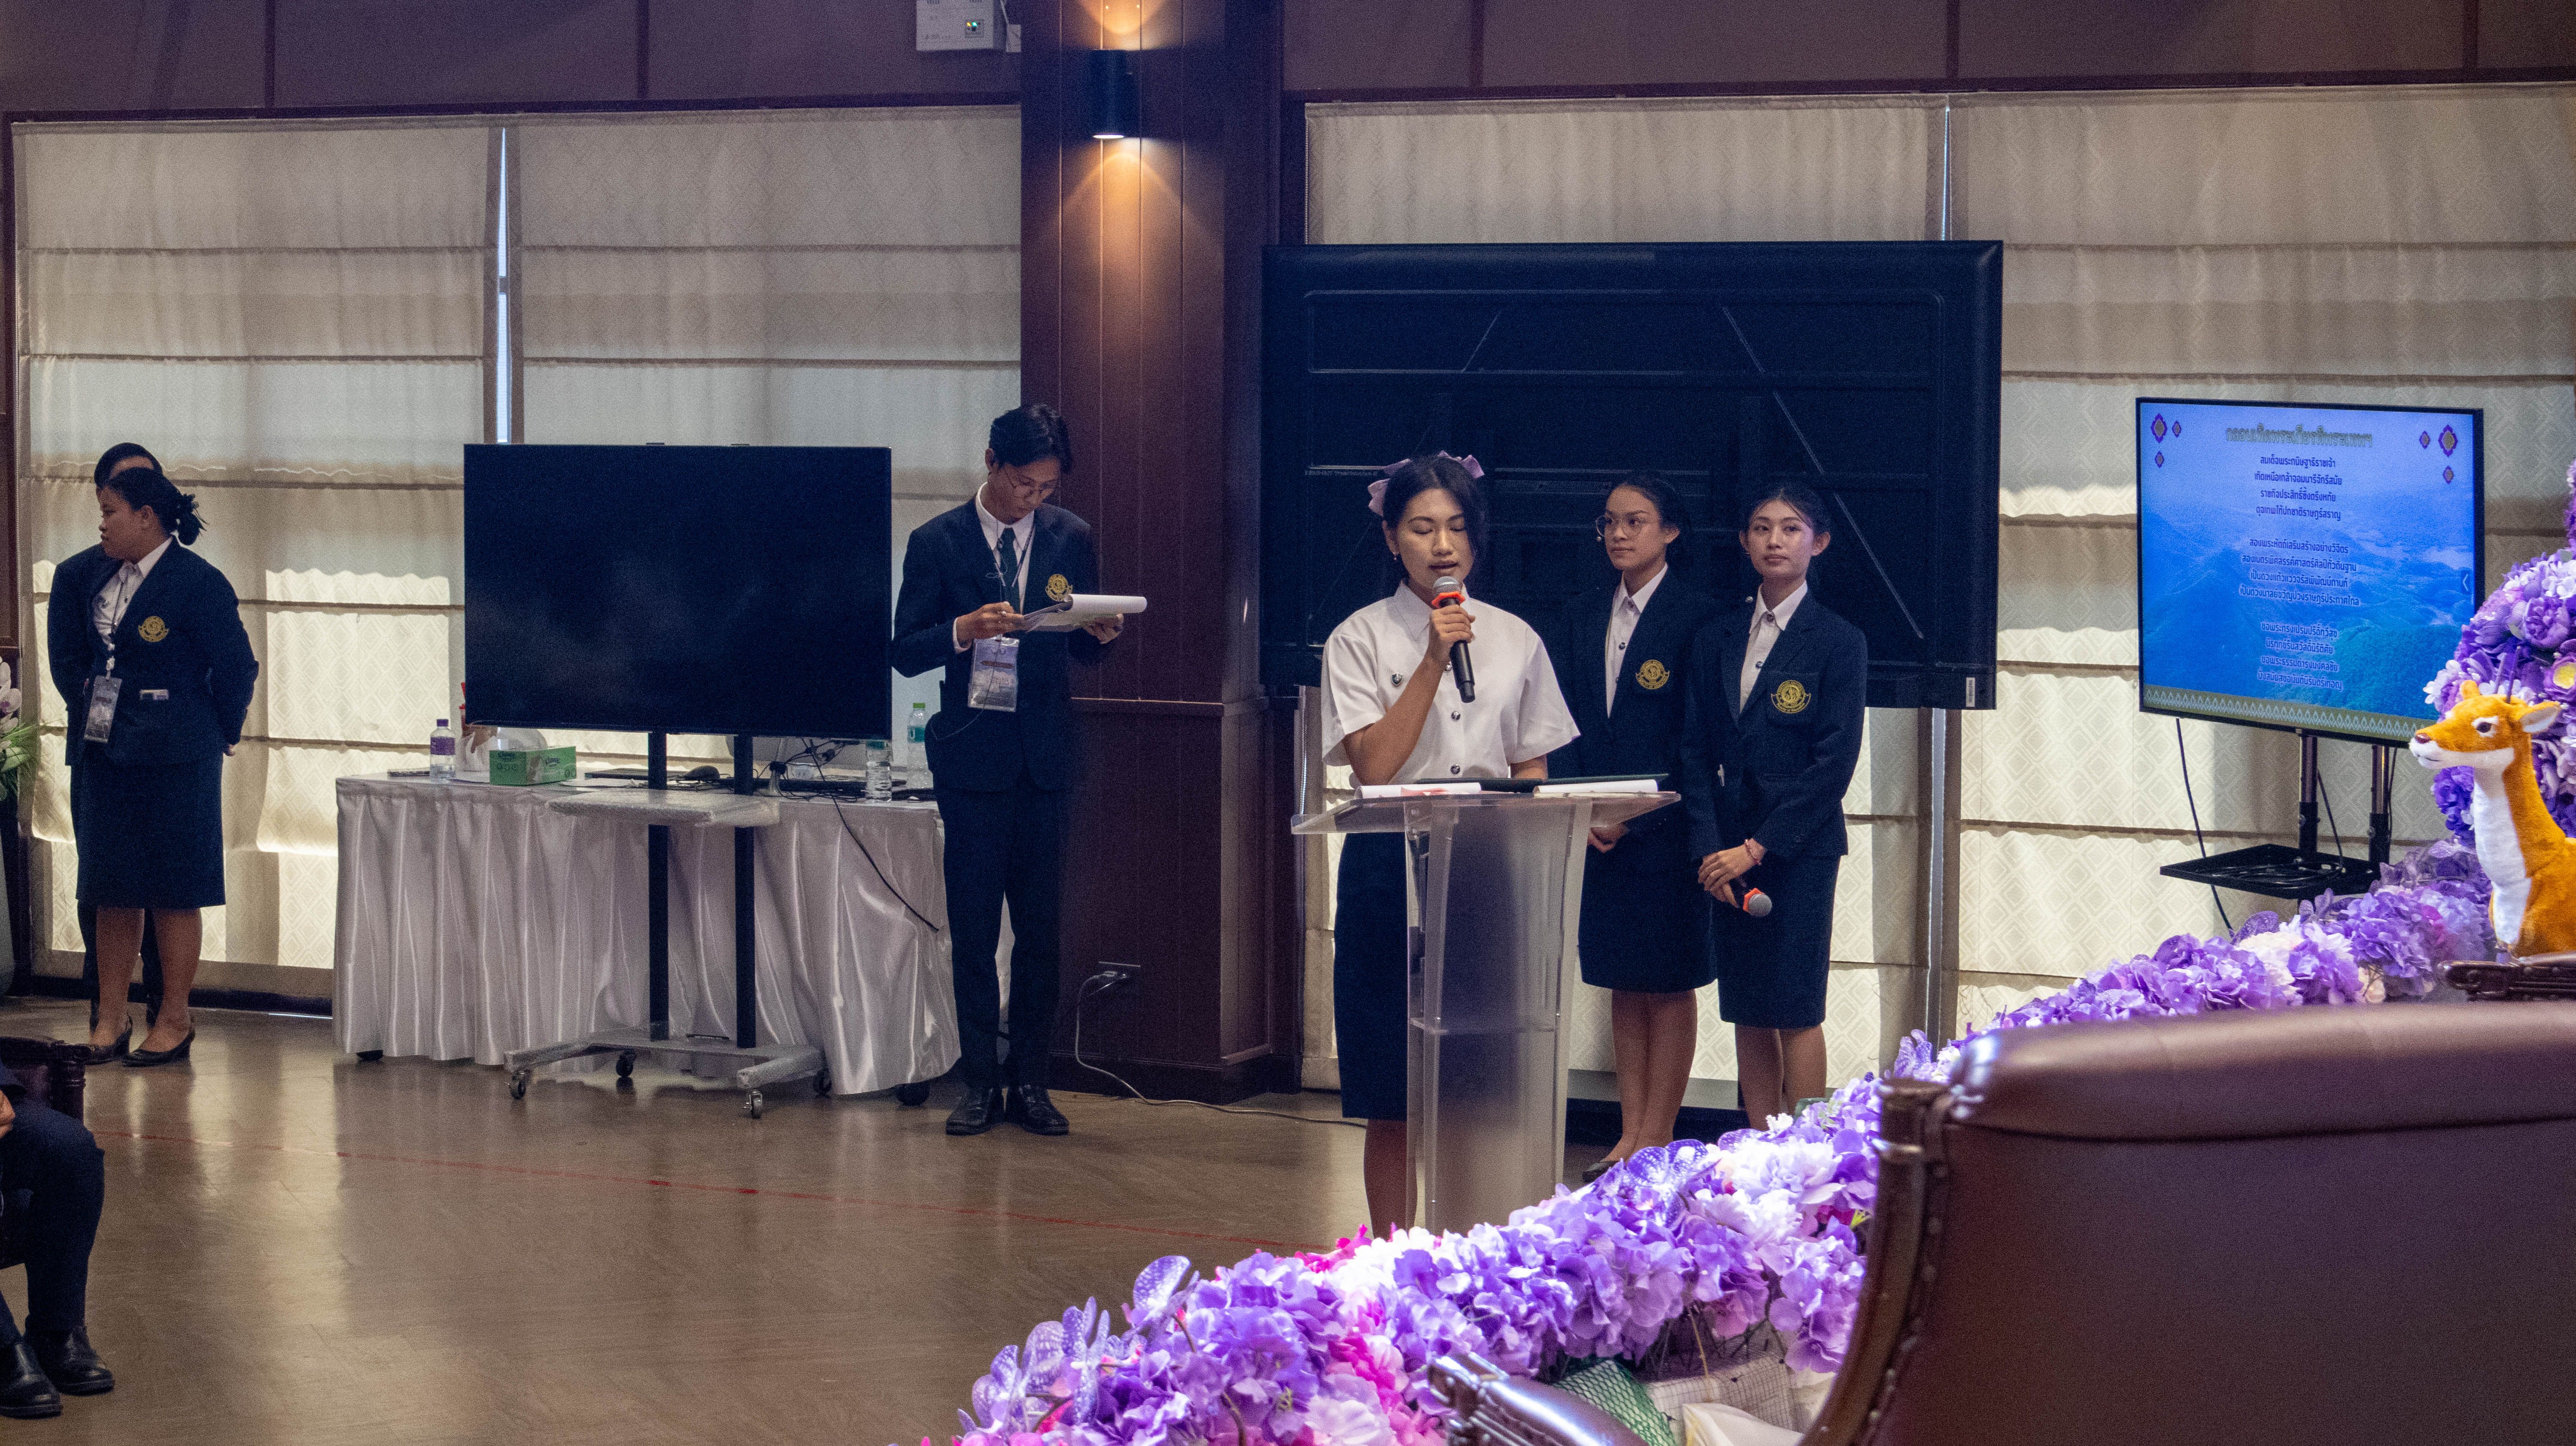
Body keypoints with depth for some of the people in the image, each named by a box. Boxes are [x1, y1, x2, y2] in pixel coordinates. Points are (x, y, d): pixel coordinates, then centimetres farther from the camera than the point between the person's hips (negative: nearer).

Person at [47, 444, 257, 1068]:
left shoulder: (198, 583, -11)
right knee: (112, 890, 9)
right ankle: (111, 1019, 14)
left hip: (175, 759, -6)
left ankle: (175, 1021, 7)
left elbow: (236, 666, -6)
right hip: (103, 753, 7)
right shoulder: (87, 574, 8)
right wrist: (86, 708, 16)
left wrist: (218, 735, 2)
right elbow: (69, 653, 21)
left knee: (173, 892, -1)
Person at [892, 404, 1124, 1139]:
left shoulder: (1071, 538, 7)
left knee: (1041, 927, 2)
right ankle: (980, 1083, 8)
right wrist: (964, 631, -20)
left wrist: (1101, 635, -10)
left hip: (1045, 755, 2)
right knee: (973, 927, 1)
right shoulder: (937, 542, 0)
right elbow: (906, 652, -2)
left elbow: (1080, 650, 13)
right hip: (972, 754, -2)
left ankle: (1030, 1083, 9)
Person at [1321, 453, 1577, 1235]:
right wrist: (1434, 661, -15)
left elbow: (1533, 771, 15)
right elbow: (1374, 765, -10)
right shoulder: (1362, 638, 1)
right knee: (1392, 1100, 1)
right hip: (1390, 871, -2)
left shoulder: (1516, 640, 10)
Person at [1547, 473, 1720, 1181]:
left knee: (1669, 985, 1)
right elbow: (1563, 724, 10)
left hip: (1665, 826, -6)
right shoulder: (1581, 617, 11)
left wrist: (1635, 817, -13)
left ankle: (1657, 1140, 5)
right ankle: (1630, 1136, 16)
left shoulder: (1697, 617, -6)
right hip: (1596, 828, 6)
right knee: (1623, 986, 10)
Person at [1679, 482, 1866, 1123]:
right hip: (1729, 849, 4)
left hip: (1800, 847, -4)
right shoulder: (1716, 638, 11)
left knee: (1796, 1009, -6)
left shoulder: (1839, 642, -3)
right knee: (1747, 1013, 5)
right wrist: (1709, 848, -5)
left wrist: (1759, 848, -12)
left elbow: (1835, 762, -8)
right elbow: (1695, 749, 8)